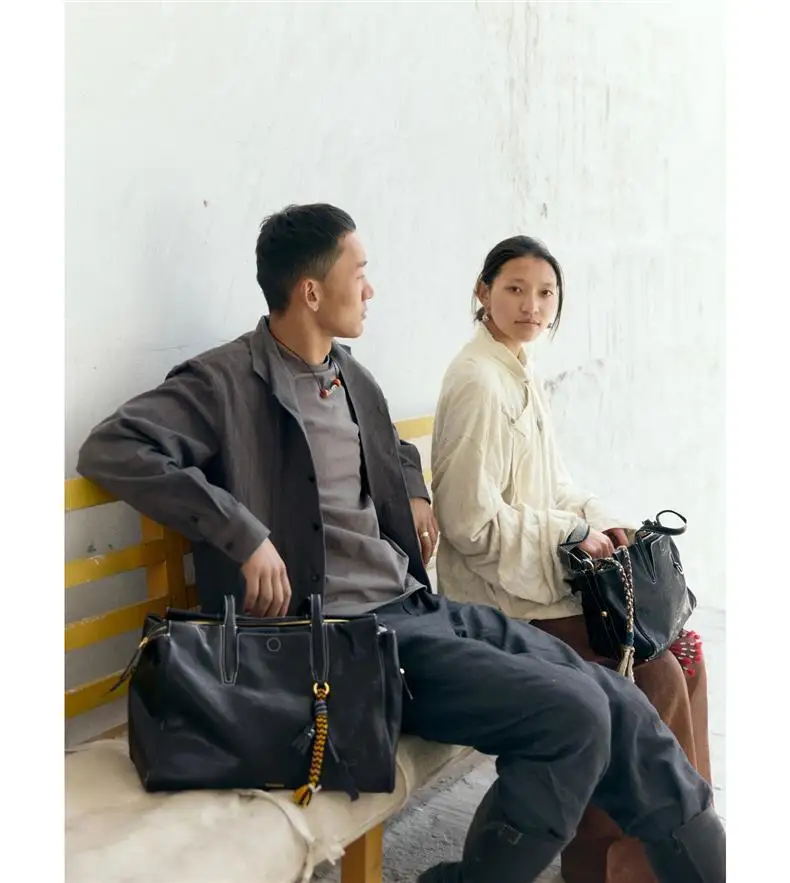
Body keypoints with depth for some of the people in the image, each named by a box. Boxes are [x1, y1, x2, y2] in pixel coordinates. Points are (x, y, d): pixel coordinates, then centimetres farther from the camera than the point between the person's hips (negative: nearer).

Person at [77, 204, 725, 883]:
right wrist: (246, 536, -25)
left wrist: (414, 493, 16)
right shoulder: (226, 383, -7)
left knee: (620, 705, -1)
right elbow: (111, 450, -20)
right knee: (572, 715, -20)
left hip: (418, 605, 8)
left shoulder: (352, 378, 17)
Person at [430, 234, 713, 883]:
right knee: (653, 676, -11)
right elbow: (473, 524, -21)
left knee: (681, 648, 6)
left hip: (545, 577, 9)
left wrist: (600, 522, 1)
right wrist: (572, 538, -14)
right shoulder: (478, 382, -18)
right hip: (506, 597, -9)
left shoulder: (522, 373, 11)